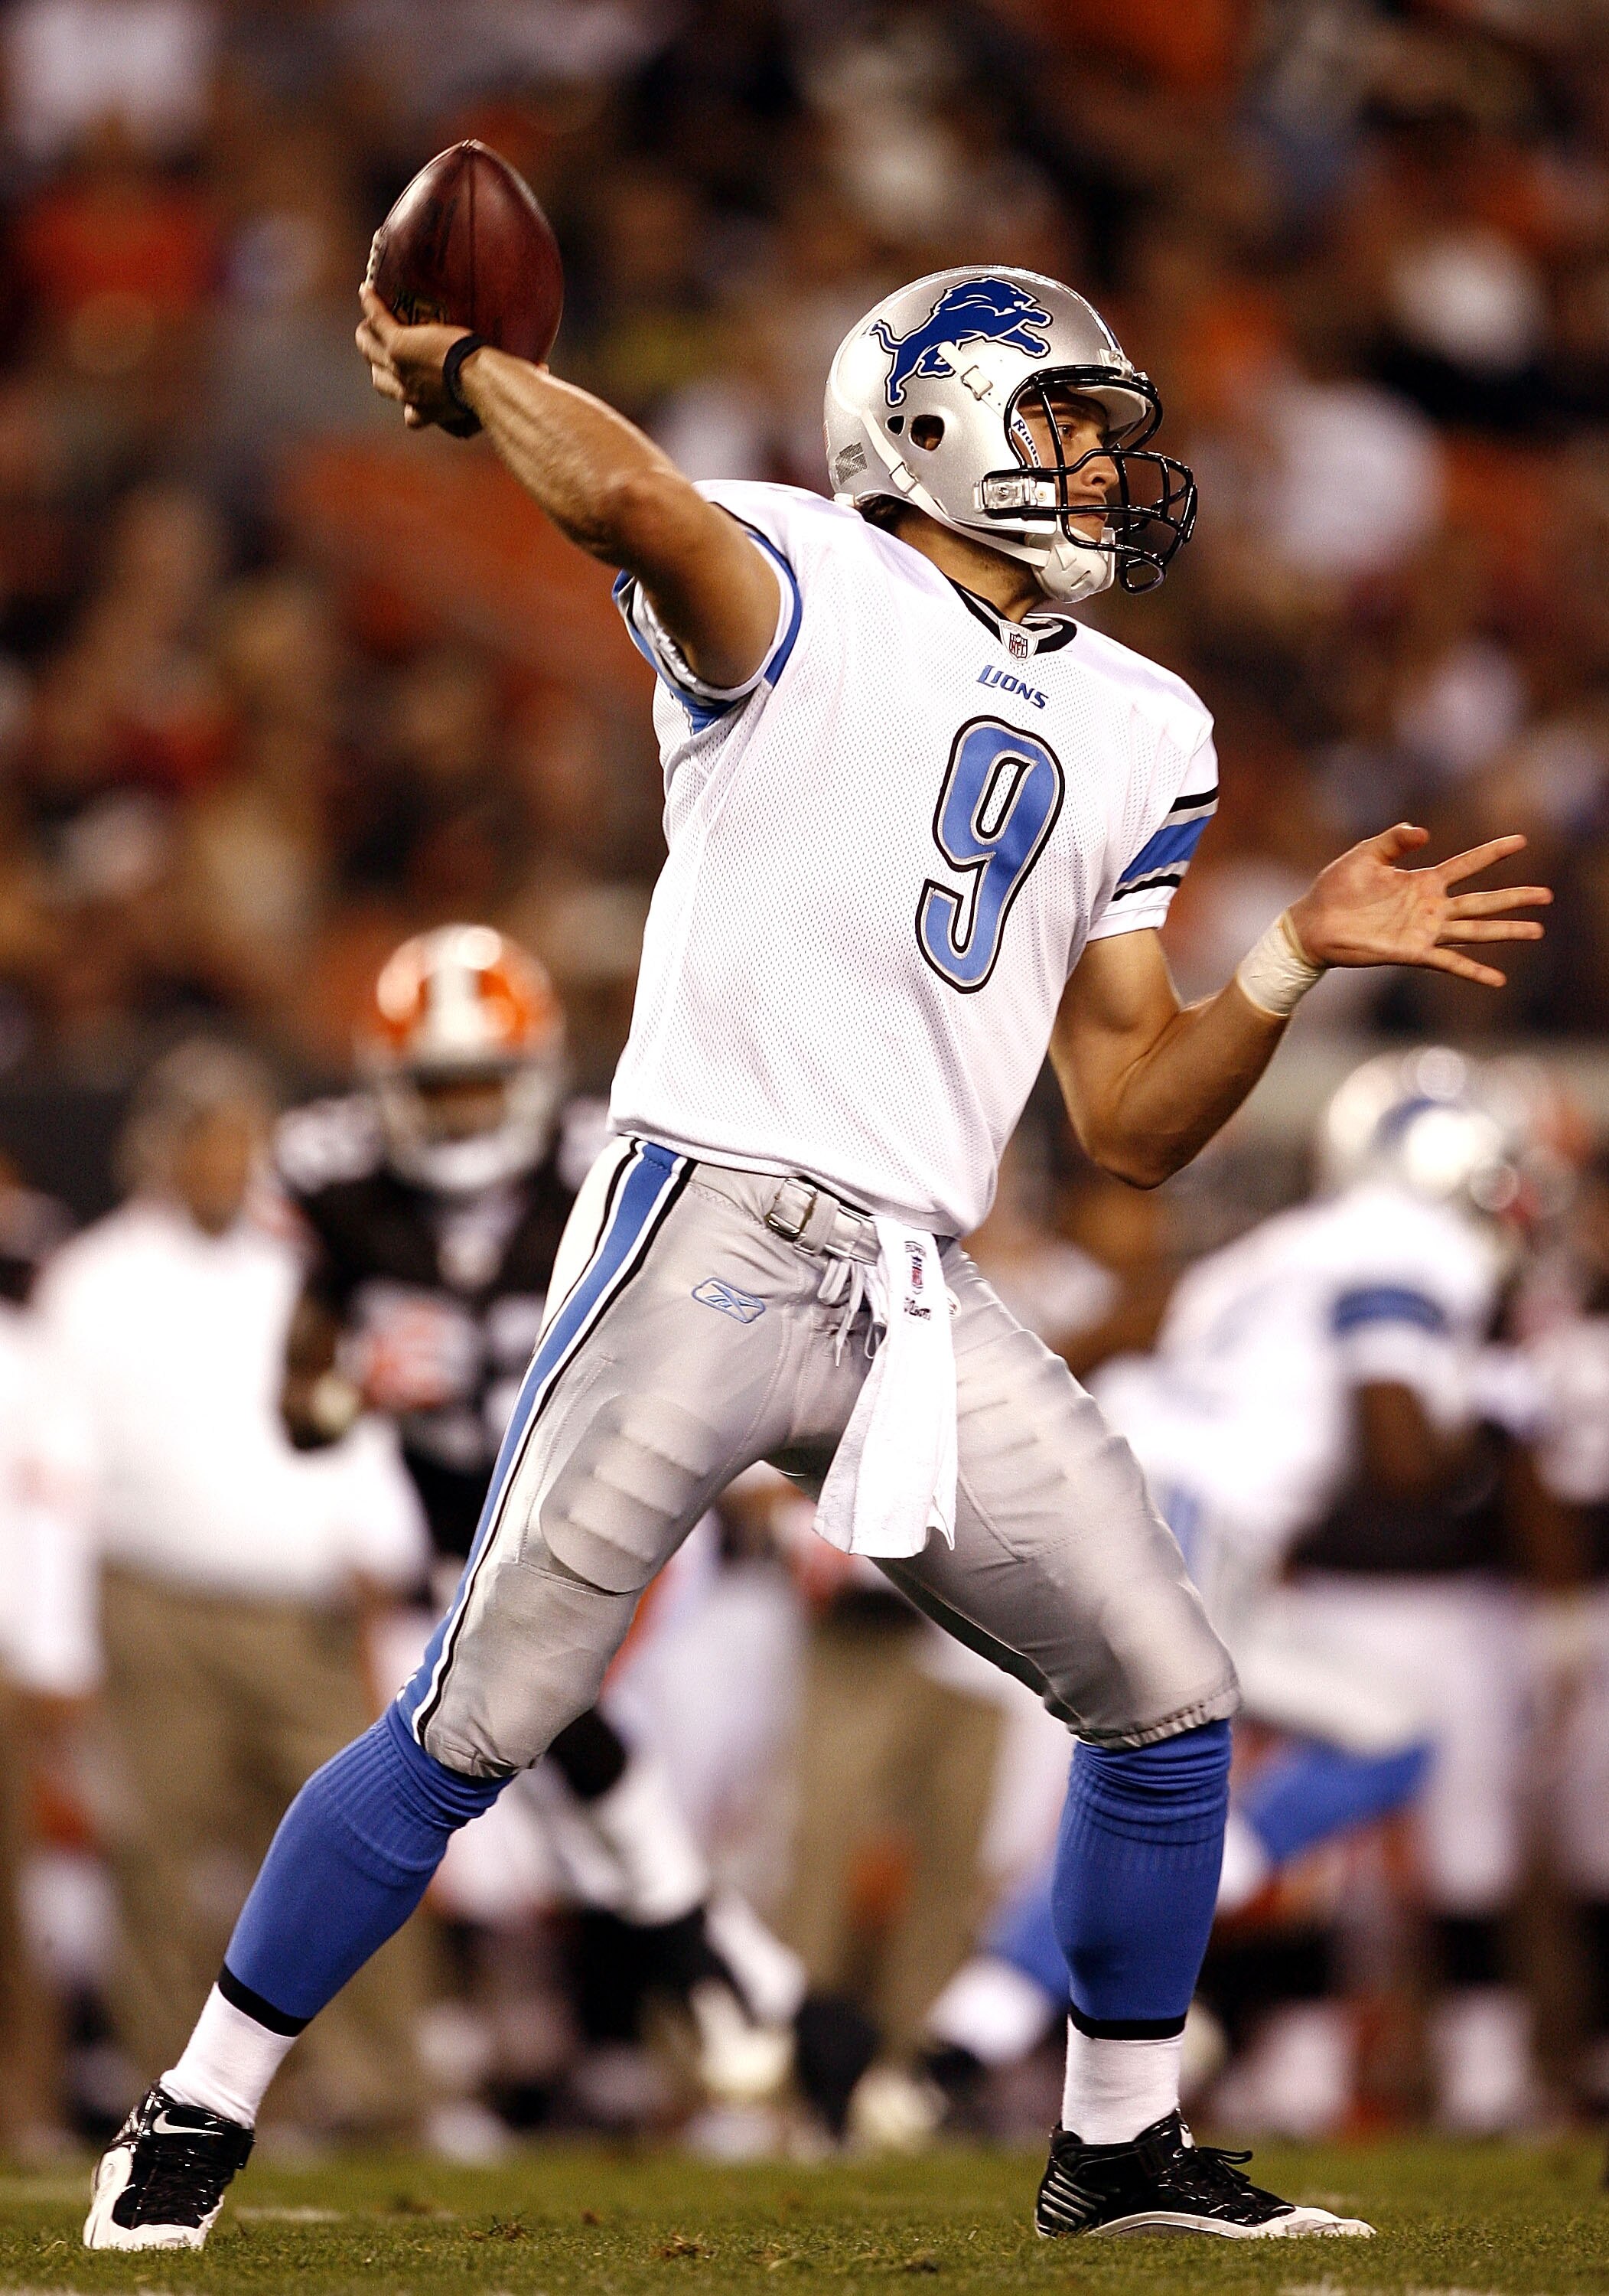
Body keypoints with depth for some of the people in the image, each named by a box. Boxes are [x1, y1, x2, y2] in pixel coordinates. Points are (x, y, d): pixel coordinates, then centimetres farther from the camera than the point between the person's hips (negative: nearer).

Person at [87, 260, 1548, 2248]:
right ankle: (197, 2115, 7)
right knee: (479, 1725, -6)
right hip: (709, 1239, -6)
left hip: (919, 1301, 6)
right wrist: (458, 370, -10)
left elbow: (1134, 1124, 16)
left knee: (1170, 1703, 4)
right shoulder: (807, 589, -1)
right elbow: (630, 500, -26)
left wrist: (1299, 958, 5)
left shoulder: (1130, 739, 18)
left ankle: (1121, 2148, 21)